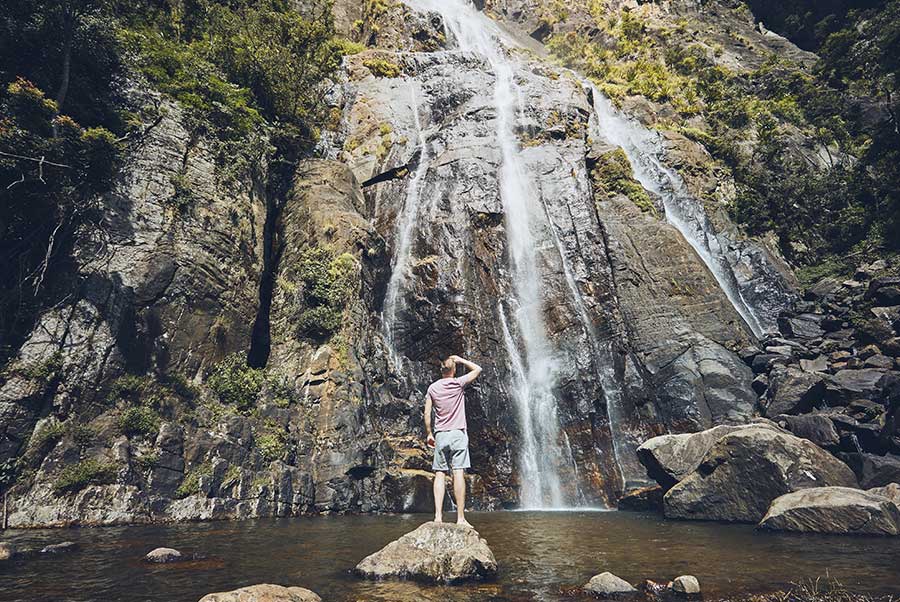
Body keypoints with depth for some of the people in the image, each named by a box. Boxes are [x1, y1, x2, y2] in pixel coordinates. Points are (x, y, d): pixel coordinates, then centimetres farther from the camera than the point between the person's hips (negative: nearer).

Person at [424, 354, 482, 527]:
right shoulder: (458, 383, -4)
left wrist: (429, 433, 13)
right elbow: (478, 369, 8)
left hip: (440, 435, 3)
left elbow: (427, 414, 4)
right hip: (458, 434, -3)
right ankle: (460, 517, -5)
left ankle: (438, 515, 0)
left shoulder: (433, 387, 5)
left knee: (439, 475, 4)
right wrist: (460, 359, 13)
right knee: (459, 474, -4)